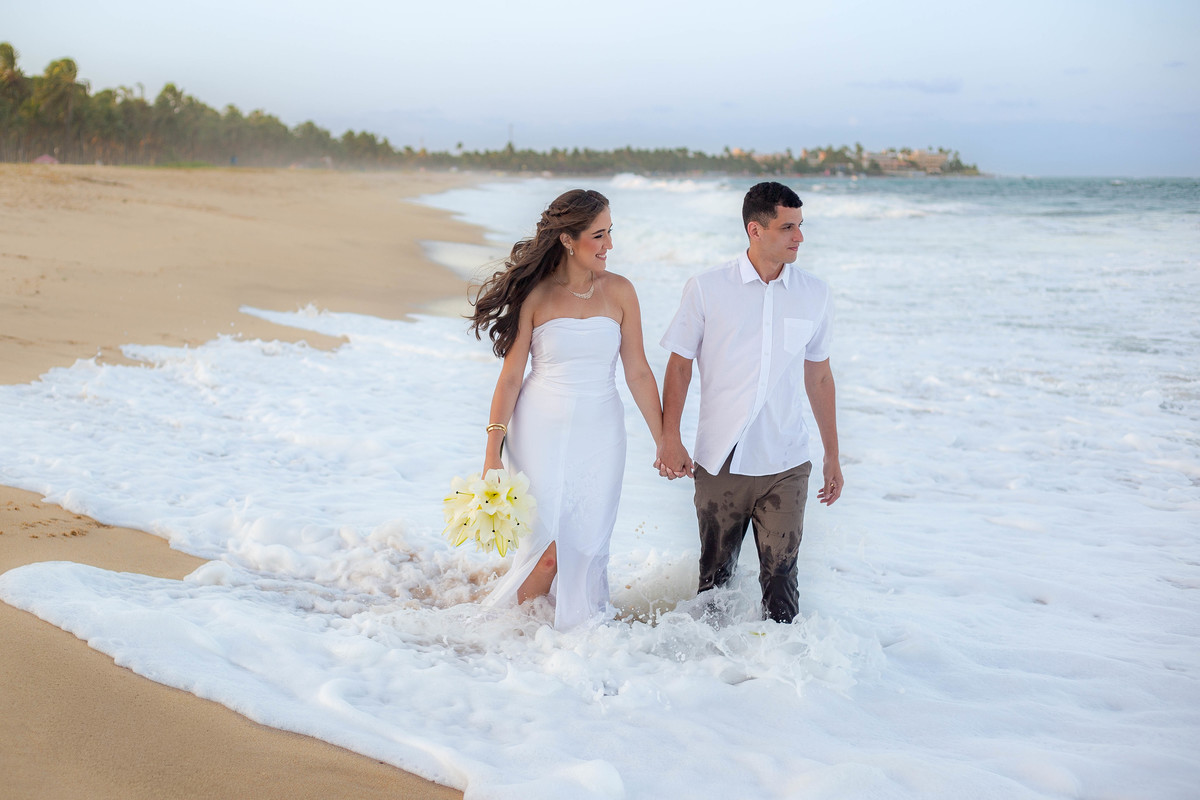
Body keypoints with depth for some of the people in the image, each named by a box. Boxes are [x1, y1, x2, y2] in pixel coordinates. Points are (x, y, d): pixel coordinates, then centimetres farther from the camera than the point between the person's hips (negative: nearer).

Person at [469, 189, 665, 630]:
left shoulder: (618, 291, 2)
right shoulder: (535, 295, -5)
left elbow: (638, 372, 6)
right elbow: (510, 377, -2)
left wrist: (665, 442, 6)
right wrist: (492, 453, -5)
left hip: (599, 432, 2)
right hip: (541, 428, -2)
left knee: (587, 547, 2)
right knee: (547, 545, -7)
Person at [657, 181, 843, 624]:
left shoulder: (814, 294, 4)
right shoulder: (706, 289, -3)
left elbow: (819, 375, 12)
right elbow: (679, 365, 3)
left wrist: (832, 455, 14)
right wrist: (669, 439, -5)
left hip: (785, 467, 1)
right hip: (719, 465, -1)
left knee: (780, 576, -2)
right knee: (715, 573, 12)